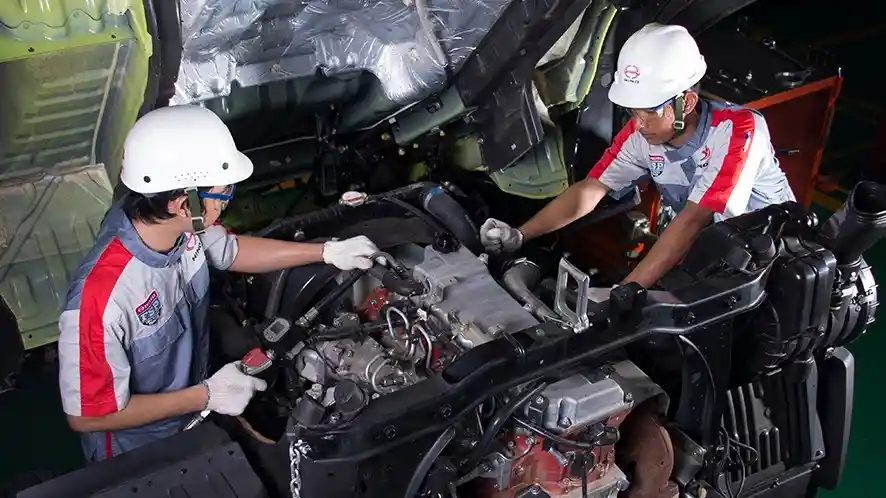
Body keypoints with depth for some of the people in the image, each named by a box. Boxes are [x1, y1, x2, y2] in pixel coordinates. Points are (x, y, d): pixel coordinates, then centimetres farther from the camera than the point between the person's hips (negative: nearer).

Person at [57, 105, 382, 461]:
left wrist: (328, 252, 3)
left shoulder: (177, 222, -21)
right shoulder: (101, 299, -41)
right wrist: (205, 396, -27)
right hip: (136, 459, -6)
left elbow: (231, 251, 3)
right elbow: (87, 416, -29)